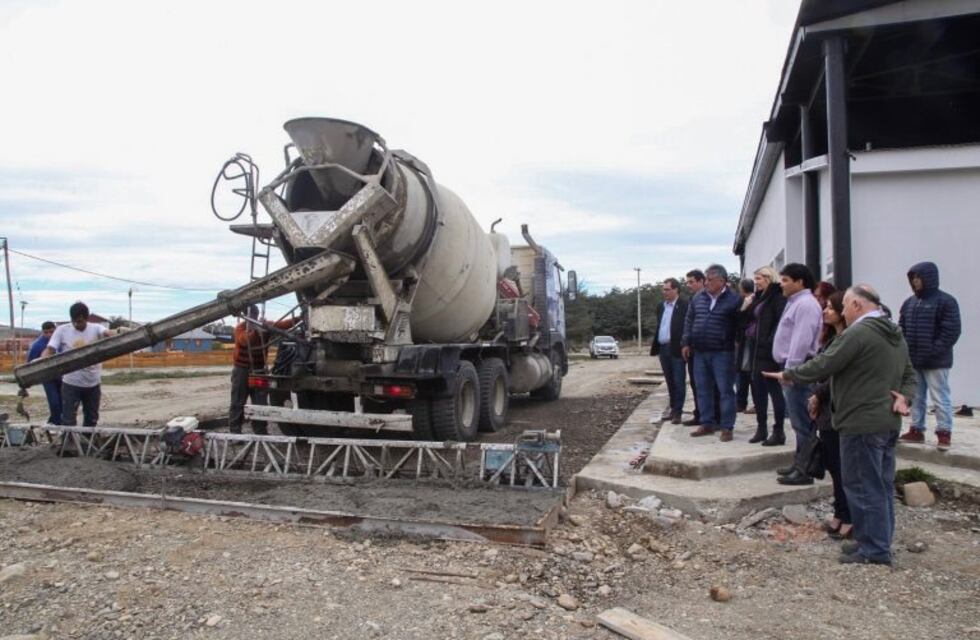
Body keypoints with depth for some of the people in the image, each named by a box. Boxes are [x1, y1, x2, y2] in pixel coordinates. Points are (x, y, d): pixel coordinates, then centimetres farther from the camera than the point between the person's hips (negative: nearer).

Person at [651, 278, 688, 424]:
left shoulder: (685, 306, -9)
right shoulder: (660, 307, 14)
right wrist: (655, 346, 12)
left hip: (676, 349, -7)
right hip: (663, 348, 7)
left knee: (679, 382, -1)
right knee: (670, 382, 14)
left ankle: (678, 412, 3)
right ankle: (673, 409, 22)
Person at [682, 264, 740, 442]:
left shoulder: (734, 299, -7)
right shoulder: (698, 298, 8)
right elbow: (689, 321, 13)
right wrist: (686, 343, 8)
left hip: (722, 353, -5)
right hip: (699, 352, 5)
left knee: (725, 390, 1)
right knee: (703, 390, 11)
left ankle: (727, 427, 8)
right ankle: (707, 423, 21)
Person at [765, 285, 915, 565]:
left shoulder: (858, 333, -17)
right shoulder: (896, 335, 16)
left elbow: (822, 365, -17)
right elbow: (909, 375, 20)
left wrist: (788, 375, -4)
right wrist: (904, 396, 4)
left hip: (863, 423, -10)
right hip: (889, 422, 10)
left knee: (864, 487, -2)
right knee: (882, 486, 16)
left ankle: (874, 551, 4)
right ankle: (880, 542, 25)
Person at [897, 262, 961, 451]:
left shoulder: (946, 301, -7)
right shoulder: (909, 303, 12)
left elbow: (951, 331, -12)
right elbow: (901, 329, 15)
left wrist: (934, 352, -18)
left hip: (936, 362, -6)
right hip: (912, 361, 6)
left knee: (940, 398, 0)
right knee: (915, 397, 12)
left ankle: (944, 433, 9)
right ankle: (916, 430, 21)